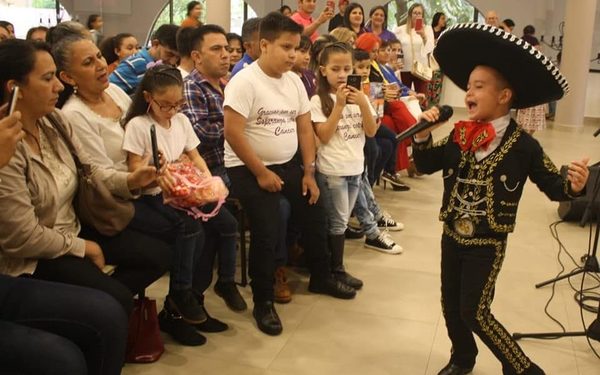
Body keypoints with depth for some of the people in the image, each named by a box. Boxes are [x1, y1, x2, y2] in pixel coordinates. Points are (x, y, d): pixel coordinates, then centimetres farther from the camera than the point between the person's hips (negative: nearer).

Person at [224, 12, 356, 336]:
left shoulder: (294, 81, 5)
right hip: (249, 170, -7)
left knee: (315, 217, 13)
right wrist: (261, 173, -18)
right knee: (266, 235, -11)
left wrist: (309, 172, 2)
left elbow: (304, 128, 7)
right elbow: (233, 132, -22)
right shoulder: (244, 82, -17)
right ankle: (263, 304, 6)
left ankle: (321, 278, 35)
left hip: (287, 165, 7)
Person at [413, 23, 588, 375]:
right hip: (452, 236, 5)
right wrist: (423, 135, -11)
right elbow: (427, 164, 6)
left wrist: (573, 185, -31)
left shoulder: (523, 146, -15)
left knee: (474, 312, -2)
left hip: (487, 243, -5)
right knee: (451, 305, 17)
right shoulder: (459, 136, -3)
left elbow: (552, 185, -9)